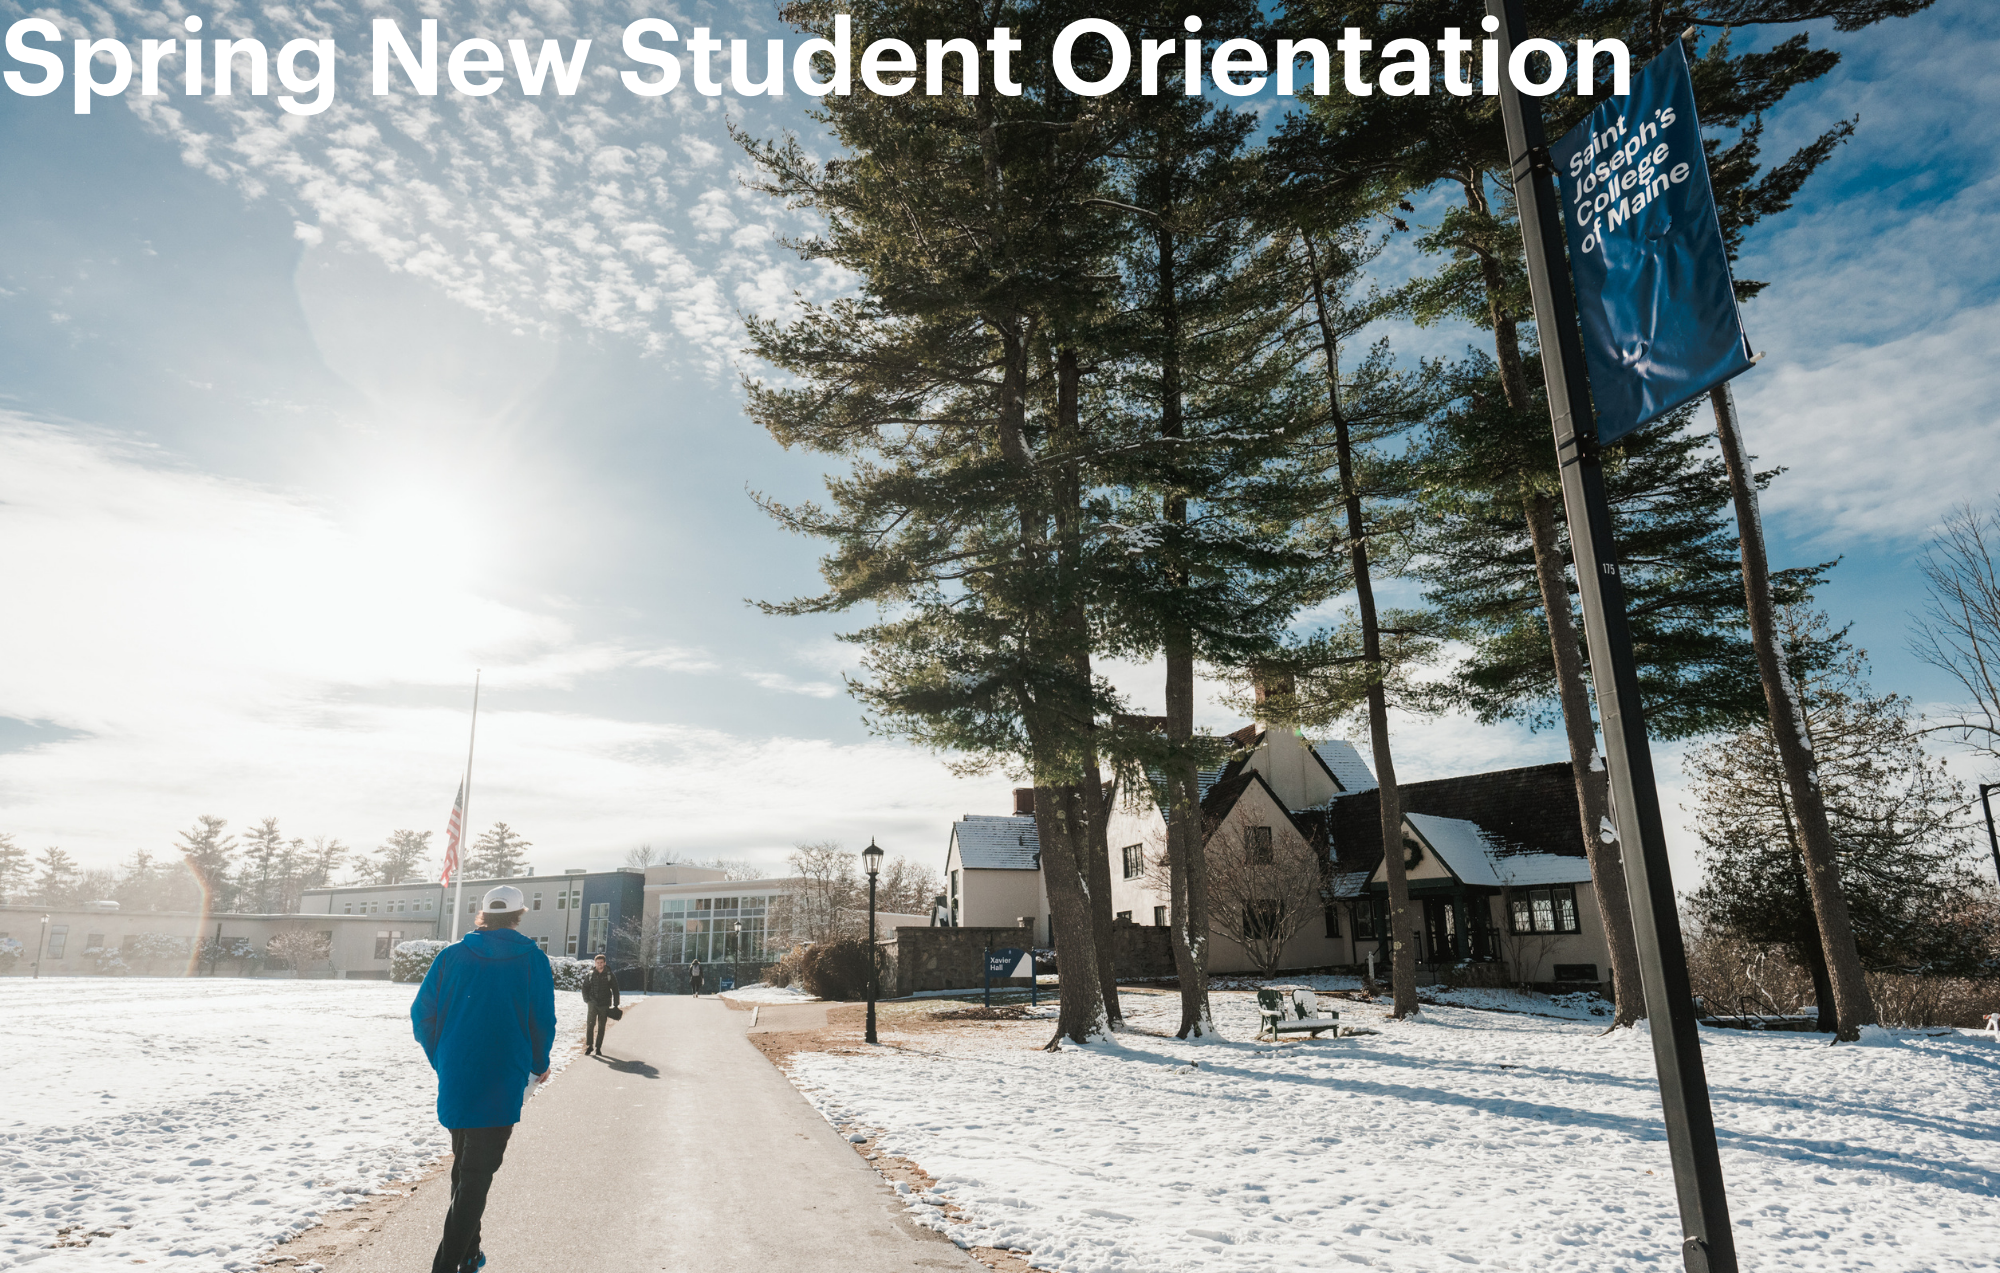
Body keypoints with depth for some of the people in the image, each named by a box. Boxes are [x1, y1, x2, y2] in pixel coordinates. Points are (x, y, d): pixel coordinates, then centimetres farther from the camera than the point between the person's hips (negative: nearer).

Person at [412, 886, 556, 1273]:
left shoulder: (452, 955, 2)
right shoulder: (532, 959, -5)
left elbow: (422, 1013, 2)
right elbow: (543, 1021, -5)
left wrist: (441, 1061, 17)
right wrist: (538, 1066, 12)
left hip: (454, 1080, 4)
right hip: (502, 1083, -4)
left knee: (463, 1165, 21)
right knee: (477, 1173, 2)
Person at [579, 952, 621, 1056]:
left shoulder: (609, 975, 3)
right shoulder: (590, 975, 4)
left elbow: (615, 989, 7)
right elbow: (585, 988, 13)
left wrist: (615, 1005, 4)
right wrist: (587, 1000, 0)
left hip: (604, 1005, 0)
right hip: (593, 1004, 0)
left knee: (601, 1027, 4)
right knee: (590, 1024, -12)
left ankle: (598, 1047, 12)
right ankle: (589, 1046, -3)